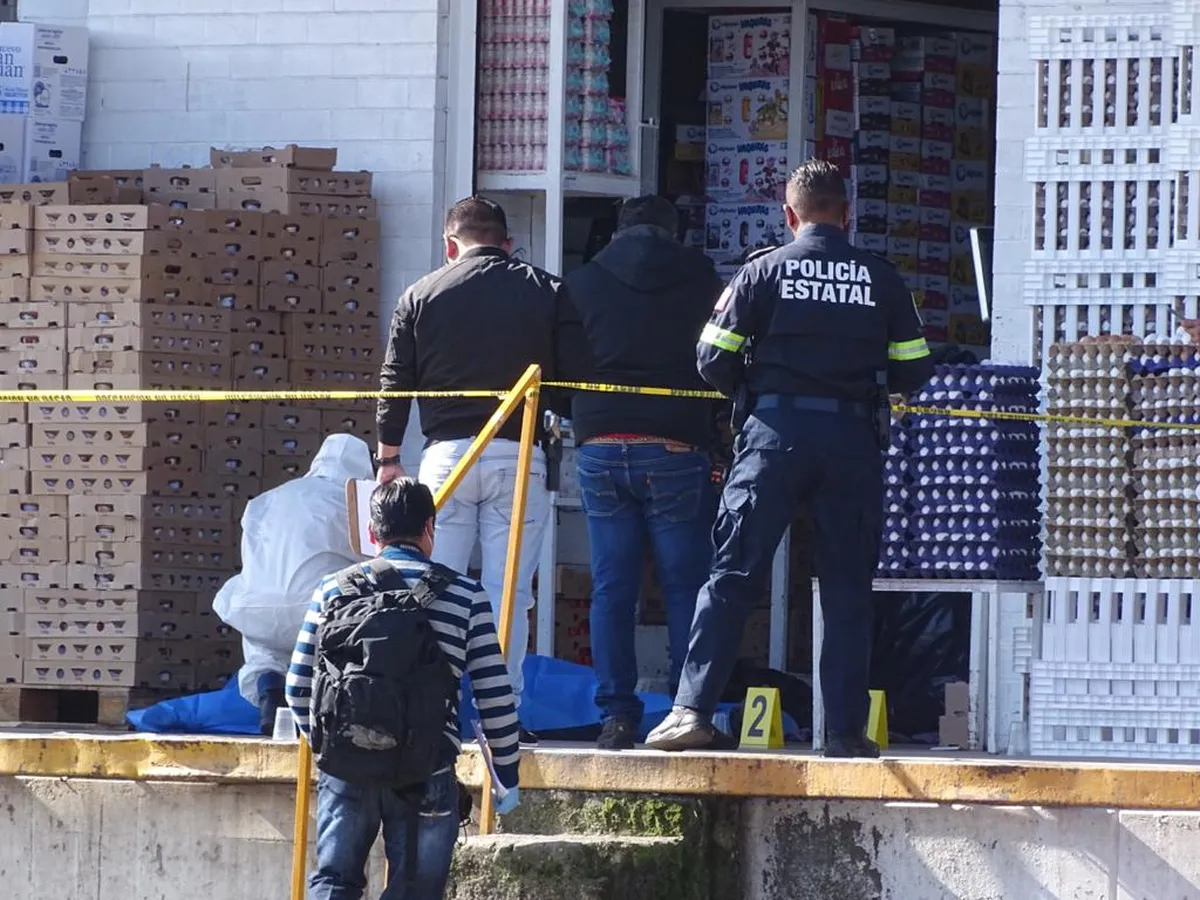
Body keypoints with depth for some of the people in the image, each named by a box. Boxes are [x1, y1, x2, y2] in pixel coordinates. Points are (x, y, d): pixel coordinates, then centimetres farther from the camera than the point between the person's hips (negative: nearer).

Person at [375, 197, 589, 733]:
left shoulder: (420, 297, 7)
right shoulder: (547, 293, 6)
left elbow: (395, 384, 7)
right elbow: (575, 383, 2)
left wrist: (388, 457, 17)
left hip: (446, 453, 0)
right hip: (519, 456, 0)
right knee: (509, 592, 1)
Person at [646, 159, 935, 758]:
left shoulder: (766, 271, 2)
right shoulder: (882, 279, 6)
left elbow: (714, 361, 0)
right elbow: (912, 370, 8)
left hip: (776, 431, -1)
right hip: (854, 438, 1)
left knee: (732, 575, 0)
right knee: (848, 588, 7)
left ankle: (693, 710, -9)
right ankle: (847, 728, 4)